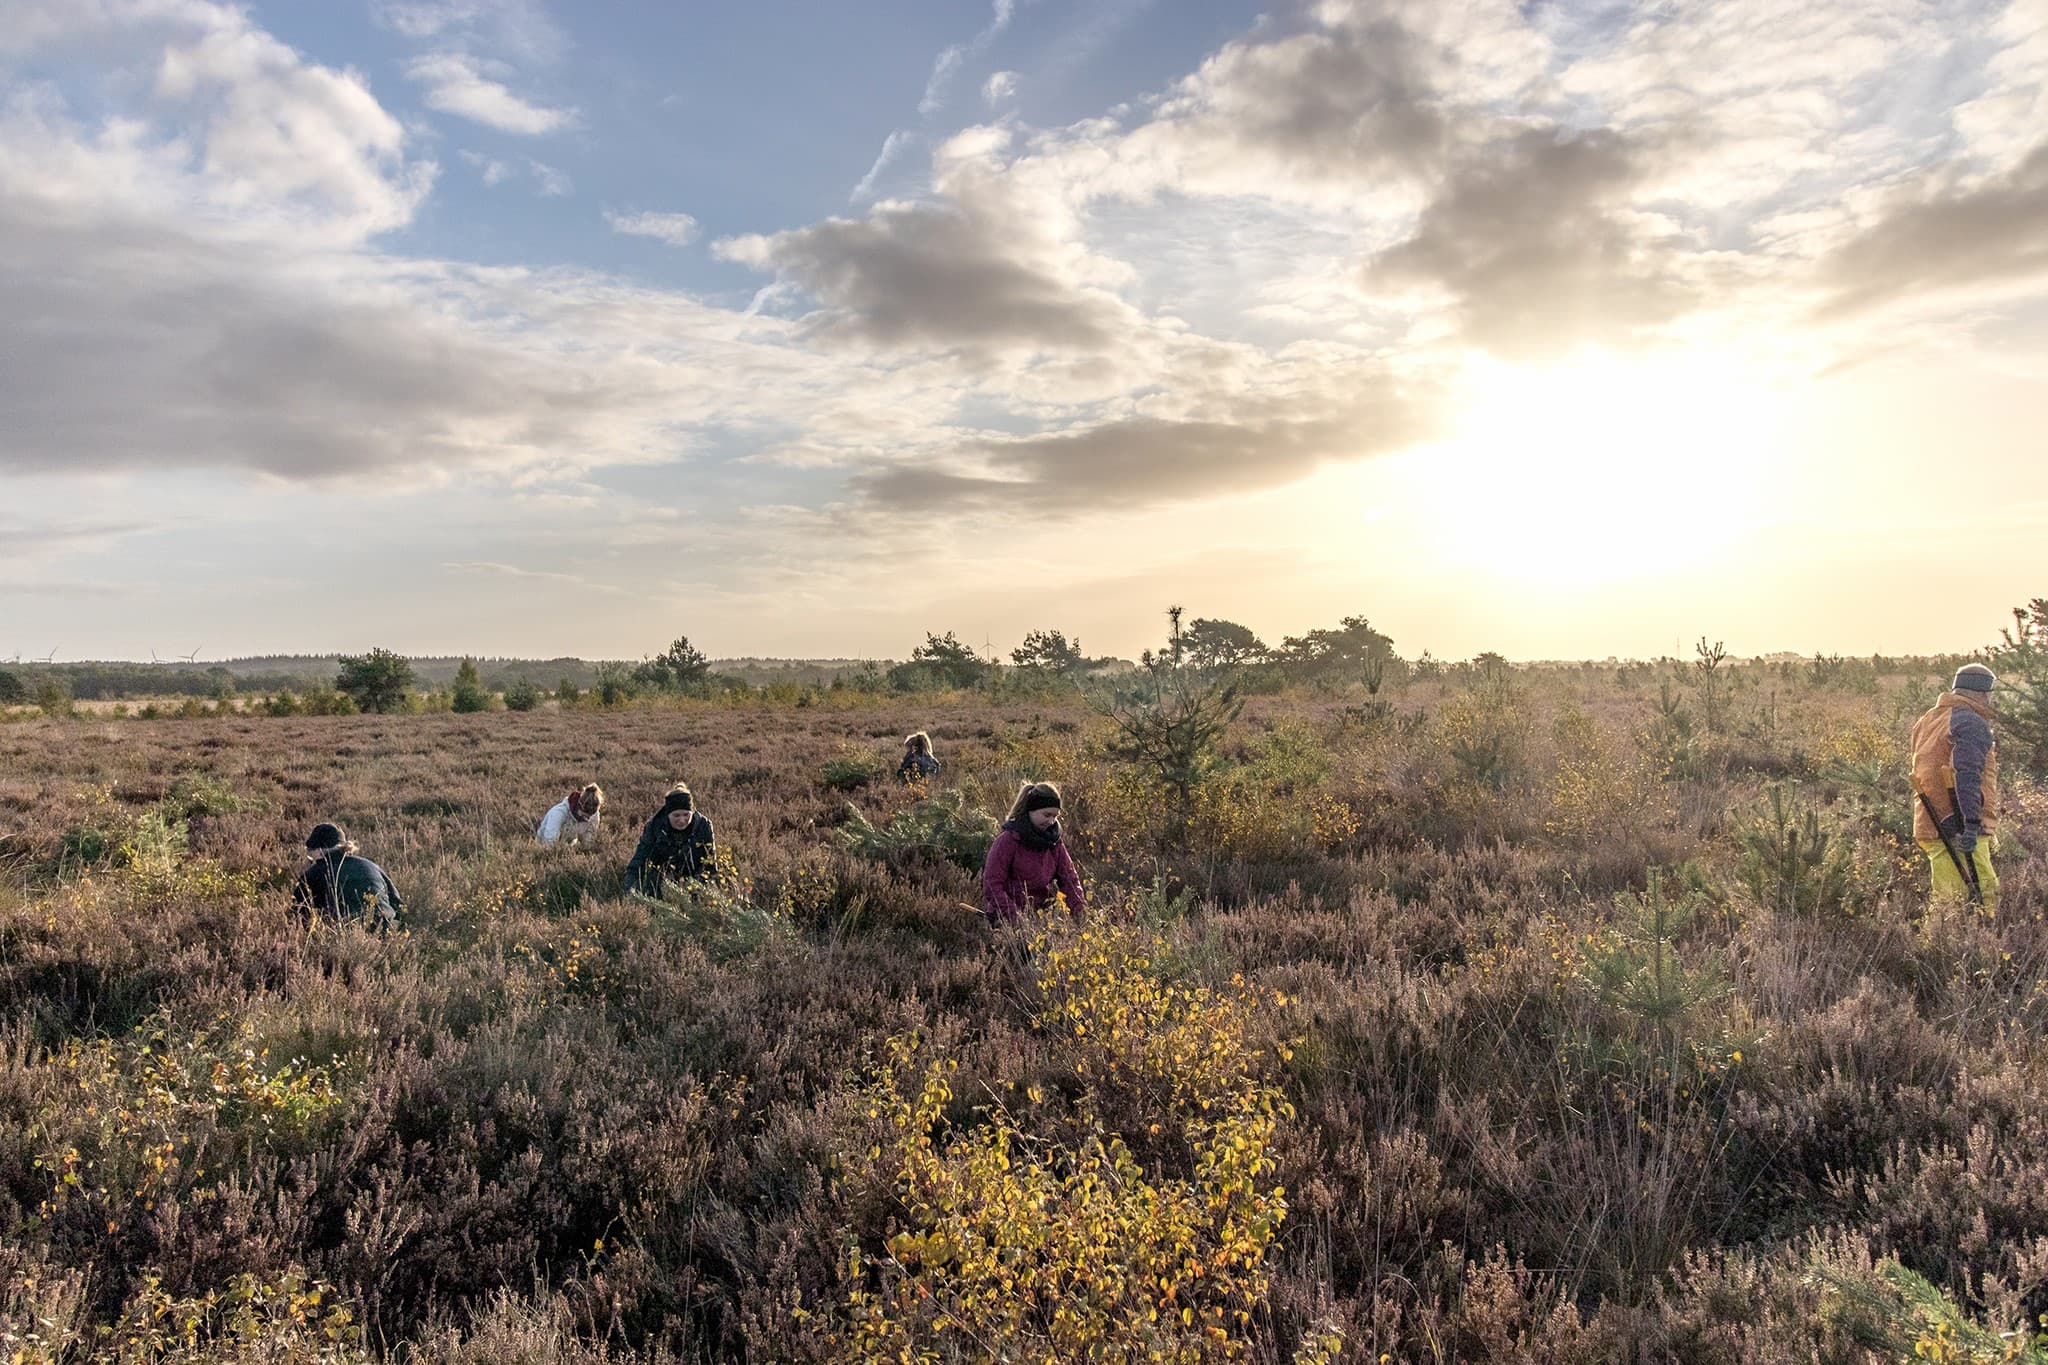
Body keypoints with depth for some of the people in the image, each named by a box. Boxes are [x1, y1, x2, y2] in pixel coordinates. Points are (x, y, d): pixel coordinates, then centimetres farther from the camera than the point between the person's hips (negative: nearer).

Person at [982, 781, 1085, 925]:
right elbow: (992, 882, -13)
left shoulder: (1054, 839, 8)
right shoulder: (1009, 839, -11)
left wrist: (1080, 910, -10)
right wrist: (1014, 917, -22)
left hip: (1041, 913, 5)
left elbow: (1069, 877, 6)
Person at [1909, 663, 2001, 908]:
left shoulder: (1927, 720, 20)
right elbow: (1967, 775, -19)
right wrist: (1972, 823, -23)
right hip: (1958, 828, -9)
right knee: (1983, 896, -8)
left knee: (1946, 897, 9)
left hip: (1929, 823, 9)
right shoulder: (1971, 722, -8)